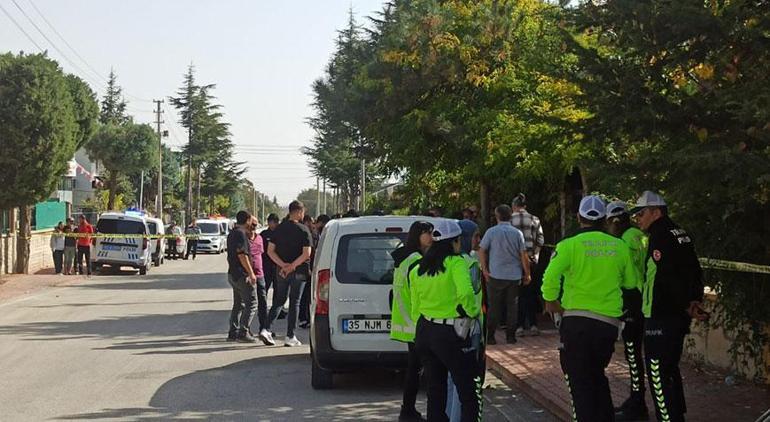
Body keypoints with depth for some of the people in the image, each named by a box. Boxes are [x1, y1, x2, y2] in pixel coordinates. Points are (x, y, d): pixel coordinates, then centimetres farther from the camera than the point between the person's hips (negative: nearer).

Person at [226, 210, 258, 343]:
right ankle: (243, 333, -11)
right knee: (251, 302, -7)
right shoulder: (241, 234, -14)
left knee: (238, 304, 14)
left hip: (233, 274, 10)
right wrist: (251, 273, -20)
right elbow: (242, 255, -21)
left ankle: (233, 333, 14)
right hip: (242, 275, -10)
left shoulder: (231, 234, 17)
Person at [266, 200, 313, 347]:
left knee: (279, 301, 15)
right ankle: (290, 337, 5)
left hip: (281, 271, 4)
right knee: (294, 303, 4)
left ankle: (267, 329, 2)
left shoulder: (279, 229, 4)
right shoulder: (303, 230, -10)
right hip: (299, 272, -4)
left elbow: (270, 250, 0)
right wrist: (292, 266, -13)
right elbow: (306, 254, -19)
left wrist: (283, 265, -7)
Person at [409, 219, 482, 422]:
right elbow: (465, 293, -28)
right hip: (451, 334, -7)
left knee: (435, 390, 17)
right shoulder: (456, 263, -11)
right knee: (469, 393, 0)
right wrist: (474, 311, -10)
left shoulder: (418, 269, 8)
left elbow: (415, 307, 12)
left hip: (425, 331, 7)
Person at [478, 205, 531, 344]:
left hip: (495, 275, -1)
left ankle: (490, 336, 5)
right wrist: (527, 274, 8)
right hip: (514, 275, 1)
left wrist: (485, 270, 0)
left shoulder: (491, 232, -4)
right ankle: (510, 336, 9)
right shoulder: (517, 233, 0)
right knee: (512, 306, 9)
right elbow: (524, 255, 0)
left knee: (494, 306, 5)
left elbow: (481, 251, -5)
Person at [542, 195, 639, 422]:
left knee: (580, 381, 5)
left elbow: (551, 276, -20)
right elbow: (631, 282, 14)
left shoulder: (569, 245, -7)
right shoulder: (619, 246, 4)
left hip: (576, 320, -4)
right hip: (609, 322, 4)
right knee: (597, 374, 23)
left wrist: (551, 301, -3)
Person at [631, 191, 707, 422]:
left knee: (658, 373, -5)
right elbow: (695, 272, 15)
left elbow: (668, 279, -22)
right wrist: (694, 299, 7)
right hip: (679, 317, 10)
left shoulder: (660, 236, -16)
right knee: (670, 369, 21)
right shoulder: (680, 233, 13)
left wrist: (686, 306, -14)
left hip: (660, 318, -10)